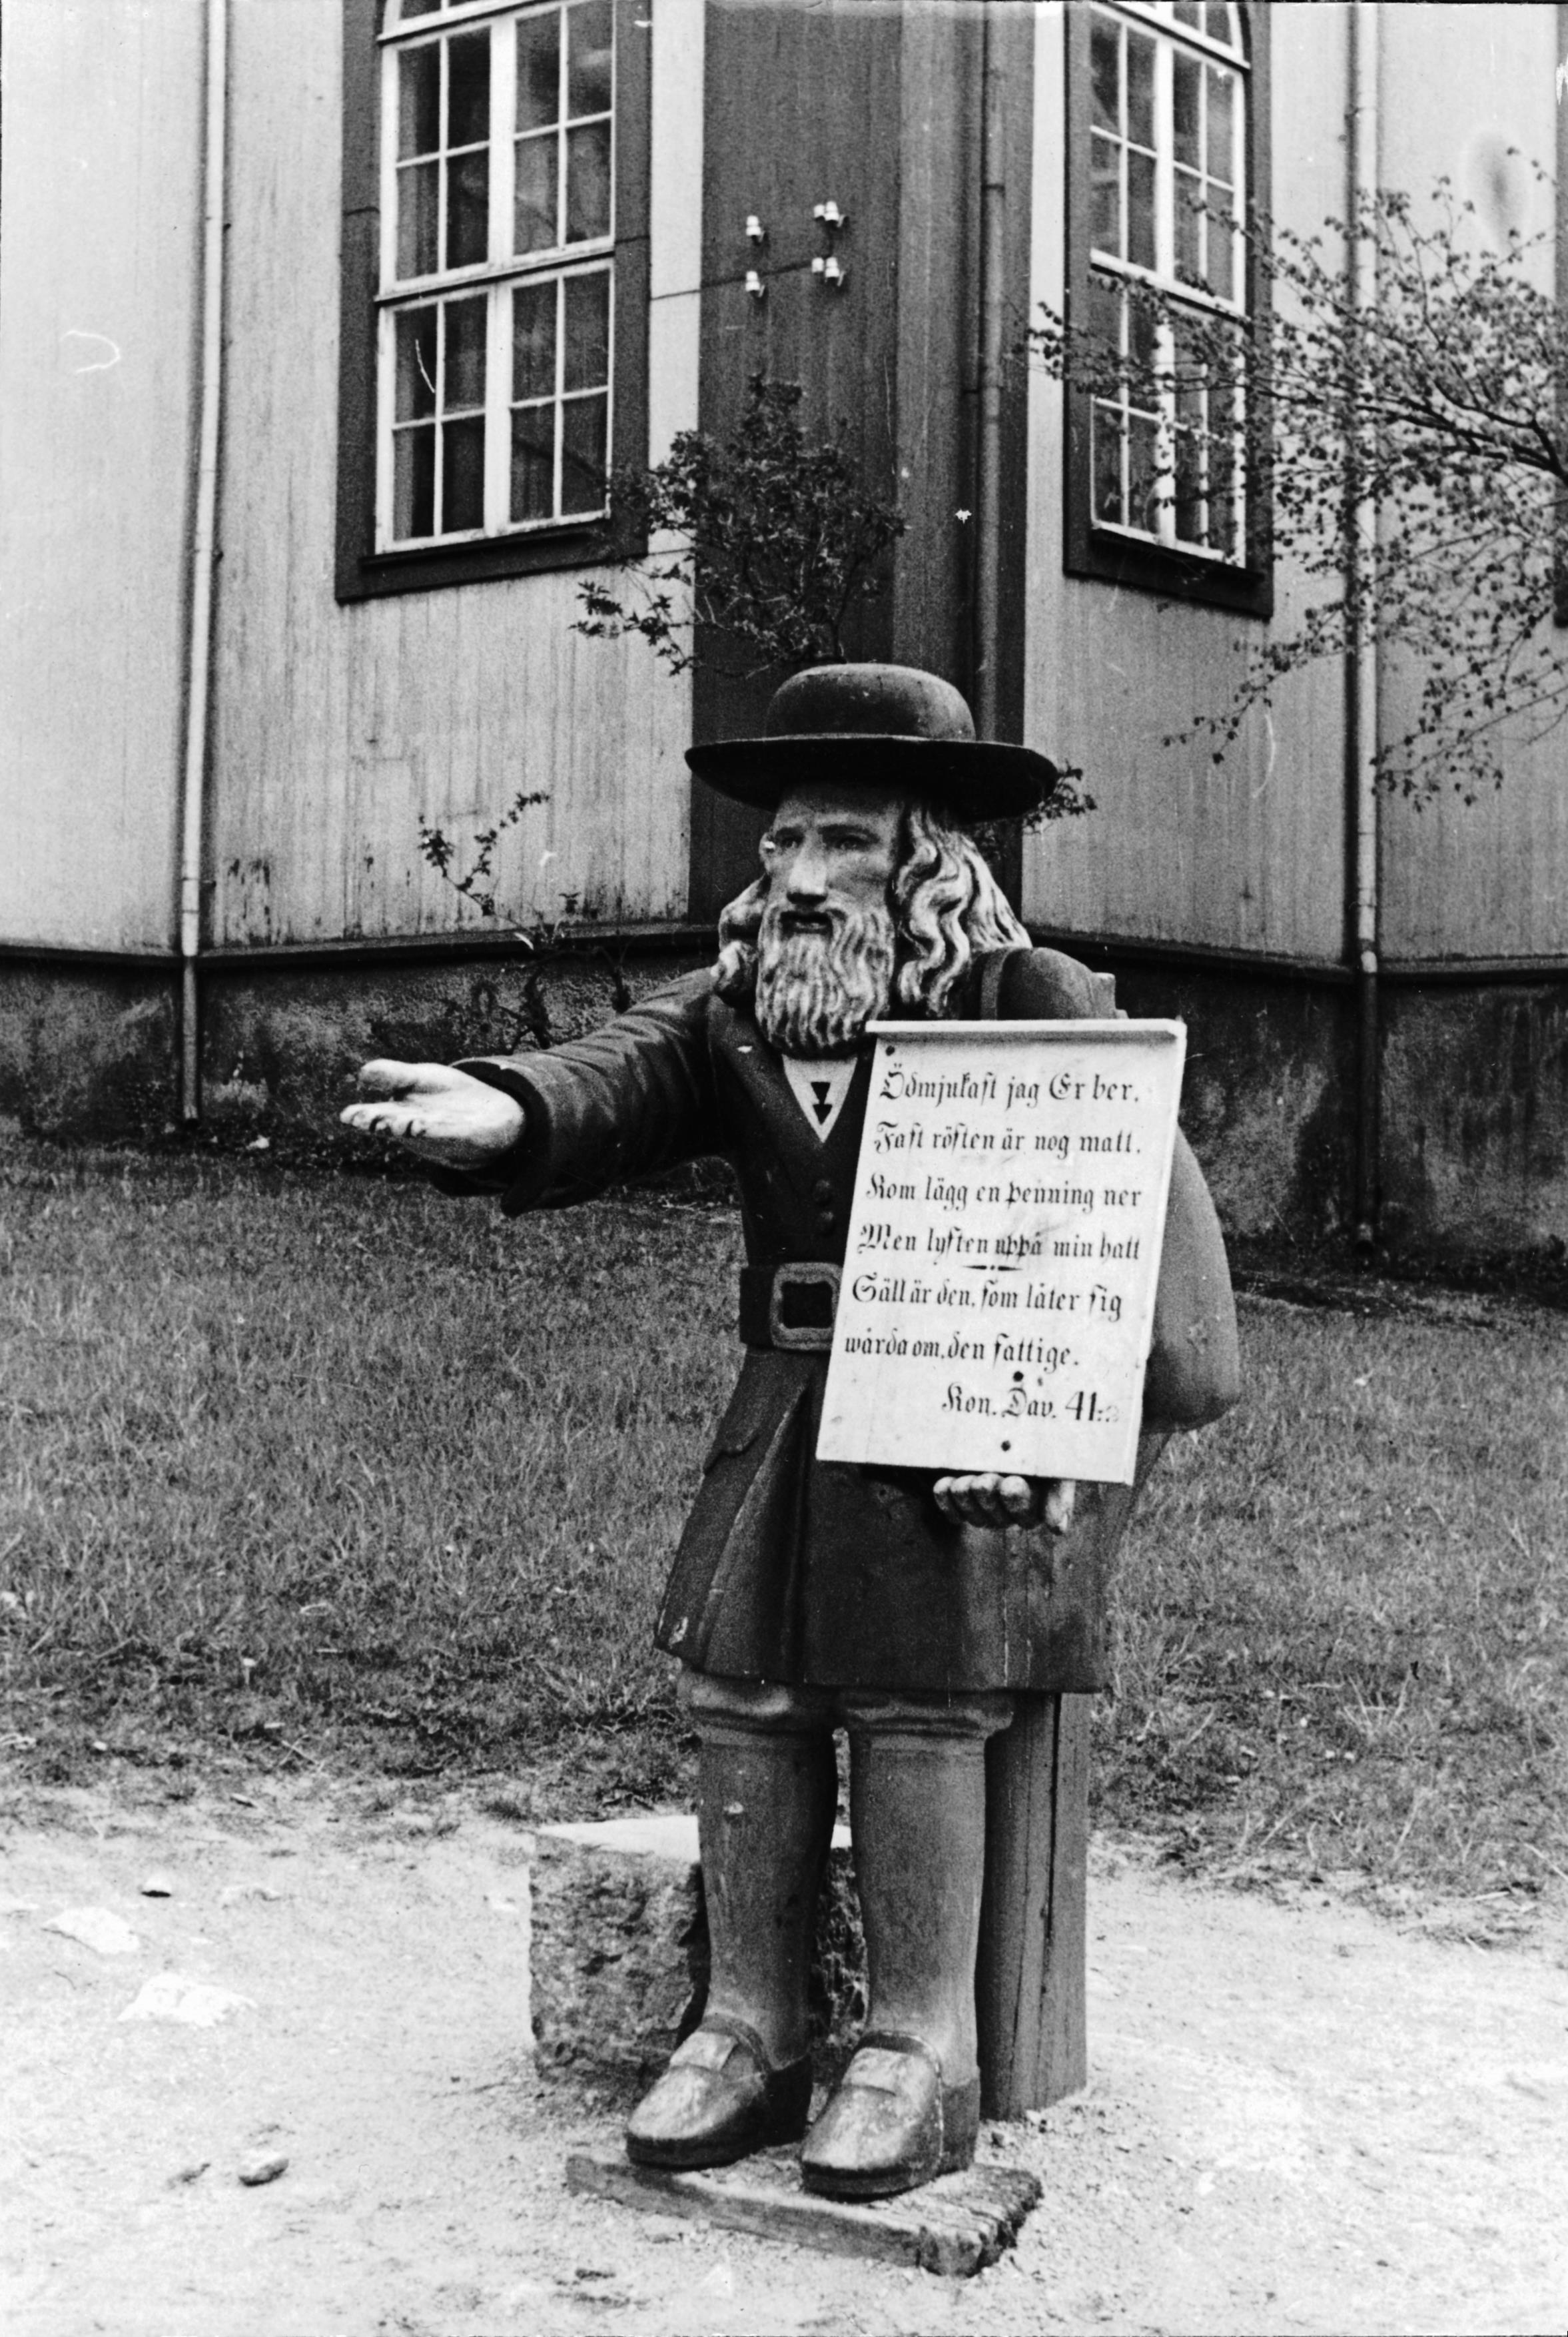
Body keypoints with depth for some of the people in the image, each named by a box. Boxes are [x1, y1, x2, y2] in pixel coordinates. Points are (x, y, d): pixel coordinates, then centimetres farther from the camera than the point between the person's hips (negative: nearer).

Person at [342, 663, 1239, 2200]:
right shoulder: (736, 1009, 7)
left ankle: (922, 2057, -7)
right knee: (738, 1675, -9)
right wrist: (498, 1110, -36)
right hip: (792, 1405, 5)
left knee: (913, 1684, -19)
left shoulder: (1040, 1008, -7)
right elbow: (622, 1080, -11)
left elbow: (1146, 1204, -14)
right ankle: (750, 2033, 1)